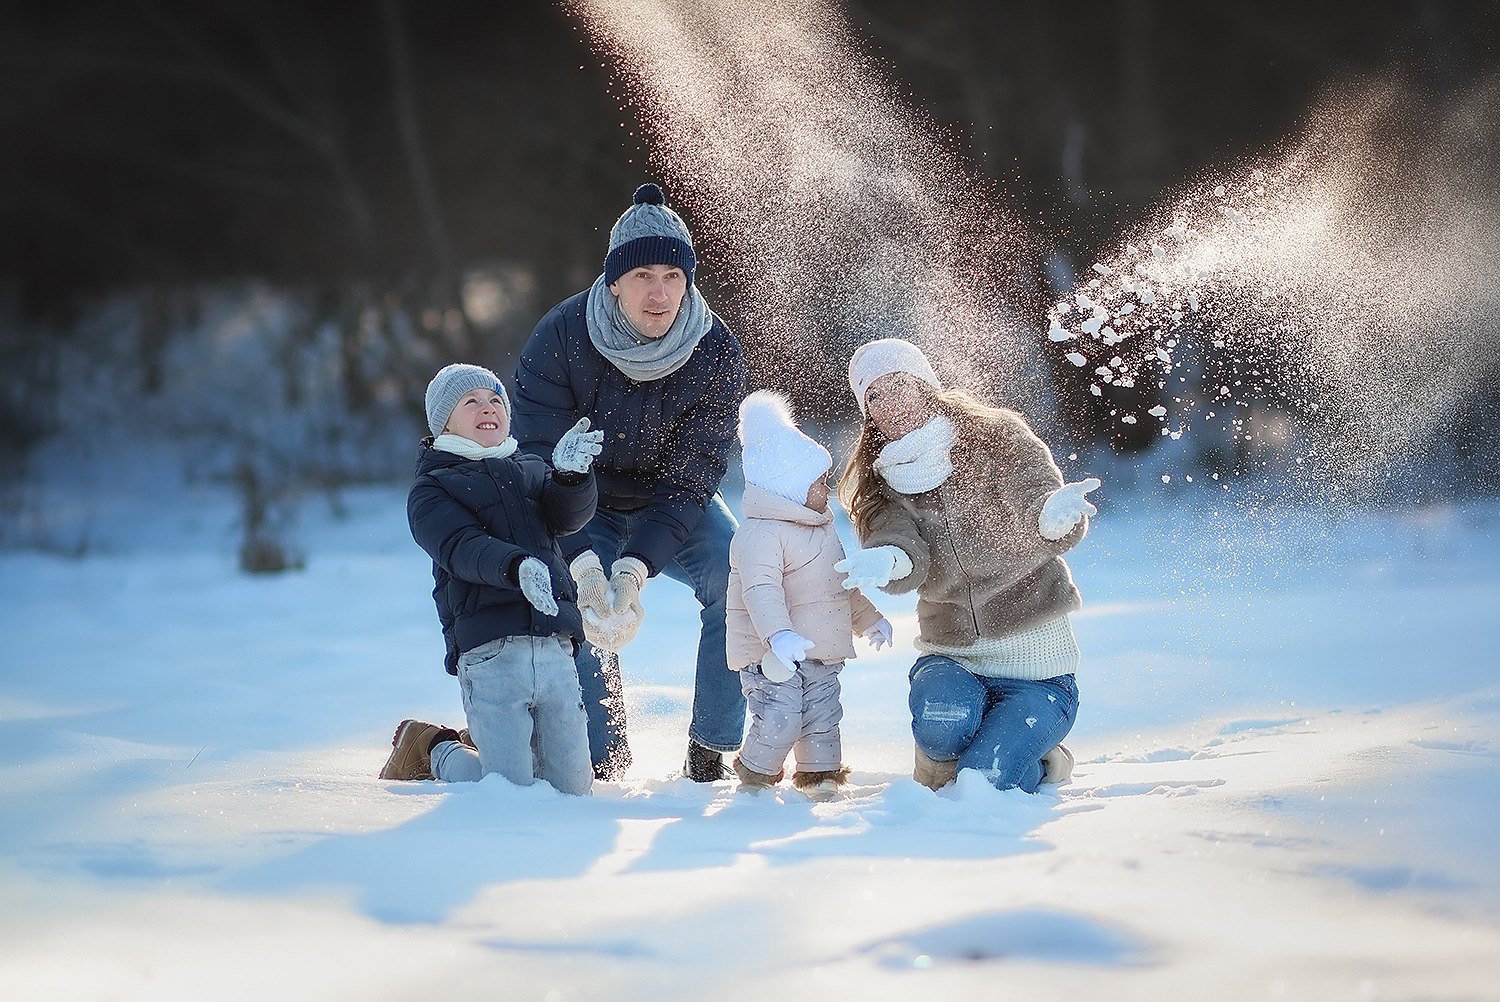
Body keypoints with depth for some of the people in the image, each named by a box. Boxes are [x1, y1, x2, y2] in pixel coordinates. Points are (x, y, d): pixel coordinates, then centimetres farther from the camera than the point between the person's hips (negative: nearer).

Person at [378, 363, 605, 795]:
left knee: (572, 787, 6)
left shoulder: (530, 471, 20)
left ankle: (485, 742, 32)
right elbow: (462, 548, -13)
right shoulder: (431, 491, 6)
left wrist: (571, 475, -21)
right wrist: (517, 568, -33)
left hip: (554, 649, 5)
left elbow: (570, 515, 1)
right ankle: (431, 750, 21)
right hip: (490, 652, -5)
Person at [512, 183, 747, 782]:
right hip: (583, 511, -1)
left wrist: (633, 569, -36)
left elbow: (690, 479, -22)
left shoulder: (716, 354, -22)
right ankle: (601, 760, -1)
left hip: (671, 508, 1)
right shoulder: (559, 338, -24)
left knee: (739, 583, -22)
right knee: (579, 615, -24)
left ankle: (710, 754, -10)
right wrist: (584, 565, -38)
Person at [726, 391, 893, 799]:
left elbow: (843, 584, 30)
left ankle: (821, 781, 23)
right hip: (771, 655, -9)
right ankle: (755, 781, 5)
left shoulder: (822, 529, 16)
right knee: (778, 722, -14)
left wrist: (869, 619, 34)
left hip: (822, 653, 9)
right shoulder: (761, 534, -17)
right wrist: (778, 634, -43)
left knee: (822, 719, 10)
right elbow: (761, 590, -30)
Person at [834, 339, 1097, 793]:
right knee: (941, 725, -33)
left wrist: (1055, 515, -48)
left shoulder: (997, 437, -6)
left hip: (1035, 659, -2)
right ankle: (938, 773, 5)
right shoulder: (882, 485, 1)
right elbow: (909, 559, -19)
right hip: (949, 657, 2)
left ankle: (1042, 761, 16)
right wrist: (888, 562, -45)